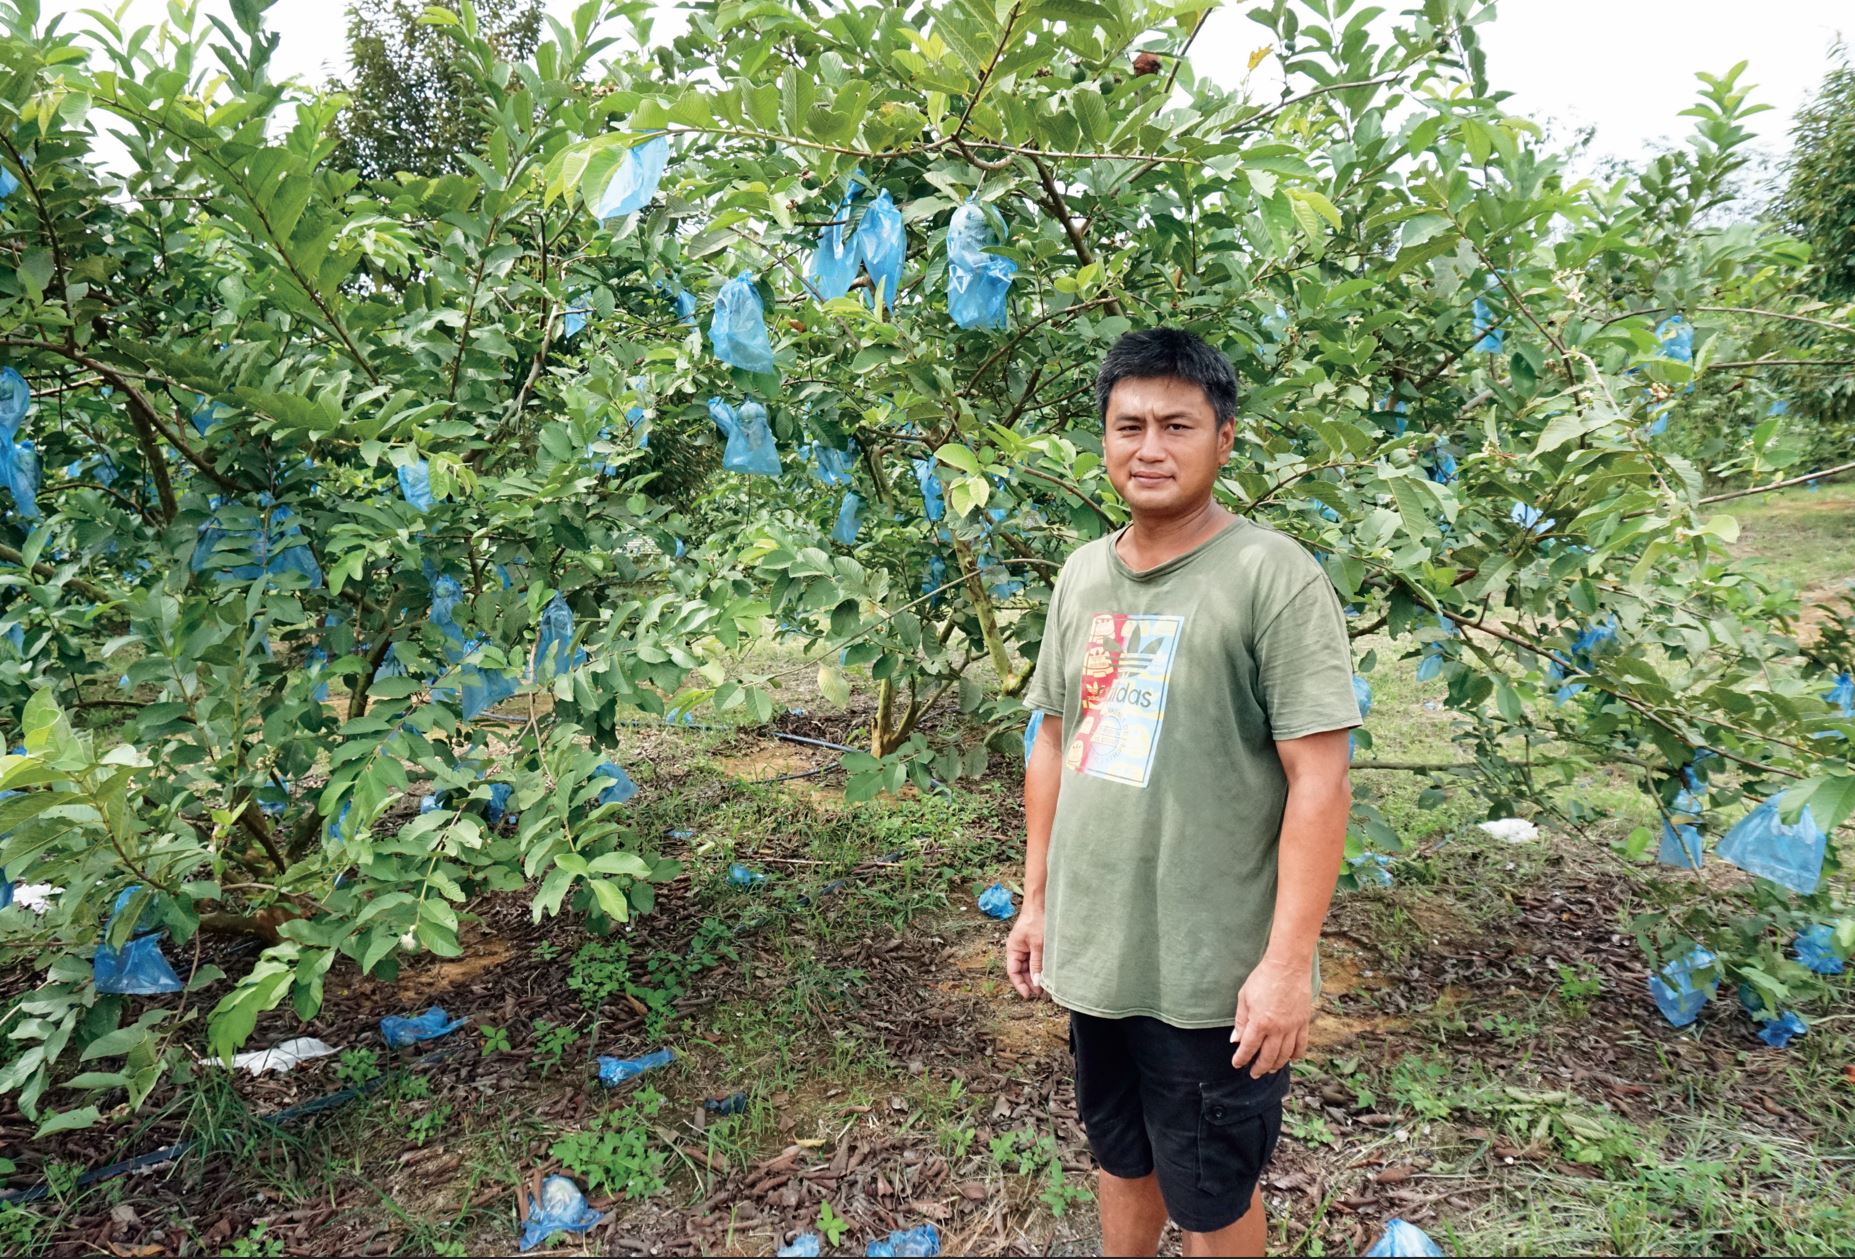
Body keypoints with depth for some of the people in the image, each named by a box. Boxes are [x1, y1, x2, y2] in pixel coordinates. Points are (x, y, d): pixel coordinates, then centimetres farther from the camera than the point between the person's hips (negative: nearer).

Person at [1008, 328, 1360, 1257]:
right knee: (1122, 1160, 24)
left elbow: (1318, 780, -16)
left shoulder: (1276, 577, -14)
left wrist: (1287, 961, -19)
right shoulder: (1081, 574, 5)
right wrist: (1036, 900, 12)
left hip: (1211, 973, -5)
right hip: (1090, 951, 6)